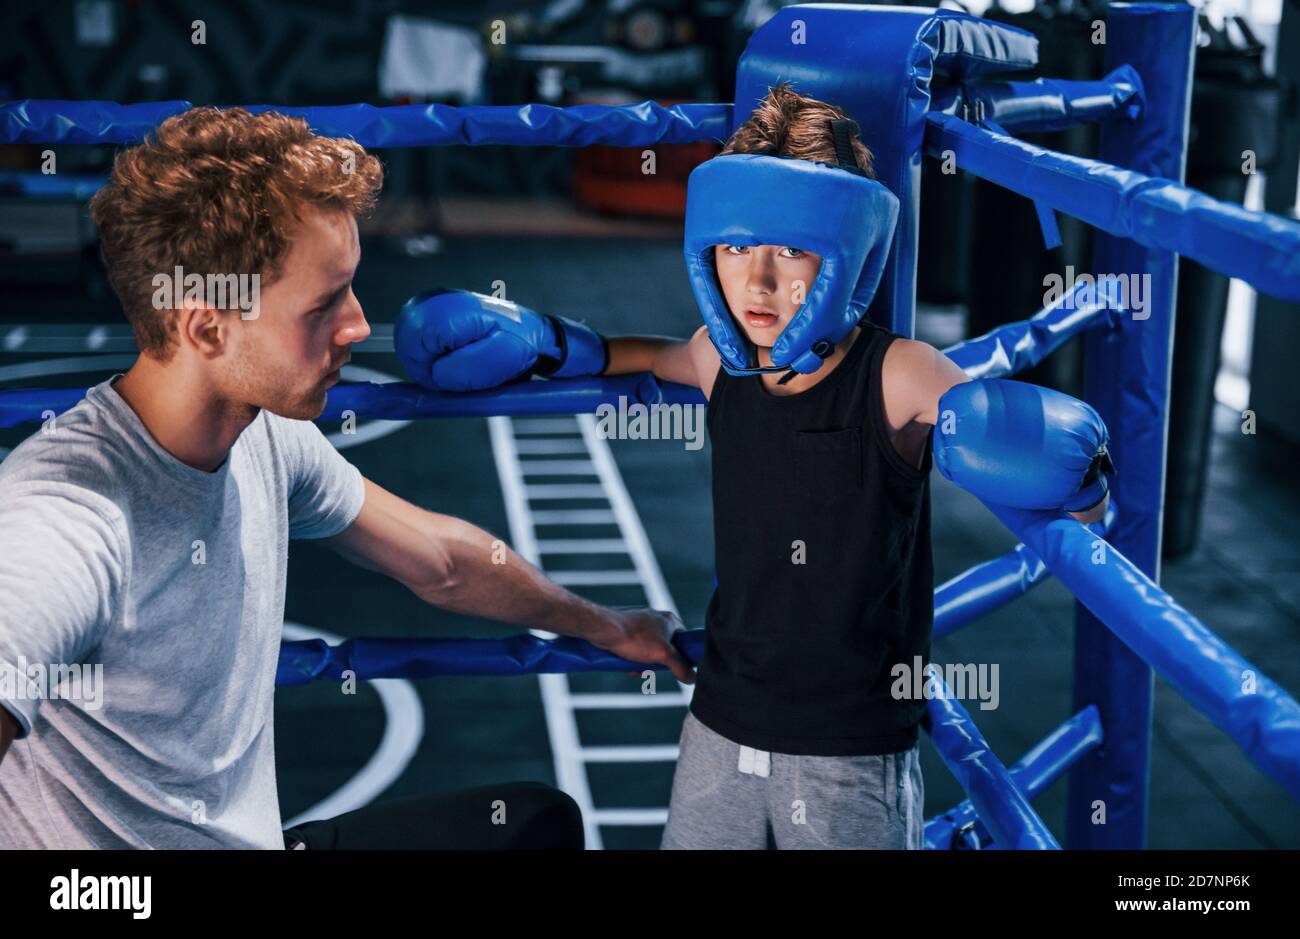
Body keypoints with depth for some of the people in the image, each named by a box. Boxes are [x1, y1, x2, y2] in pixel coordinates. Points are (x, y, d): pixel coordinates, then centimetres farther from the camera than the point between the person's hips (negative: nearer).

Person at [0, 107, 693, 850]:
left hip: (258, 833, 8)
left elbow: (441, 563, 13)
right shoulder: (65, 521, -29)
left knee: (542, 817, 15)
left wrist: (611, 629, 23)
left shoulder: (268, 437, -3)